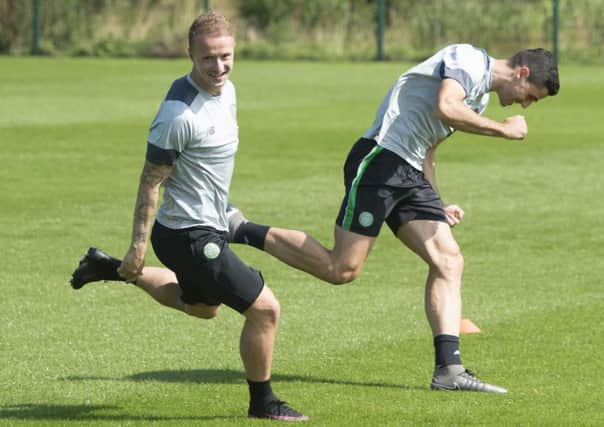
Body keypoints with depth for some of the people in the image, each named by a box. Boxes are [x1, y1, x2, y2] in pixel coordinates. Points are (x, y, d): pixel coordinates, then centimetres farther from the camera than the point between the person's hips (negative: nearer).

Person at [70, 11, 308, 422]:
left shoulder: (226, 89, 2)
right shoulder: (179, 115, -26)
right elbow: (151, 182, -20)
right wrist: (139, 245, -17)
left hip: (208, 227, 10)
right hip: (191, 236, -10)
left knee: (203, 306, 33)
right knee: (265, 308, -7)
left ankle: (111, 269, 40)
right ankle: (263, 402, 11)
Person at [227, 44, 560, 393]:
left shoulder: (481, 97, 24)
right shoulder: (469, 60, -6)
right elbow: (445, 108, -26)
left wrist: (438, 206, 22)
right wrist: (503, 129, -15)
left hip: (410, 176, 10)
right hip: (379, 162, -10)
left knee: (449, 262, -2)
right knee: (341, 269, -11)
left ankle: (449, 370, -6)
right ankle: (241, 229, 2)